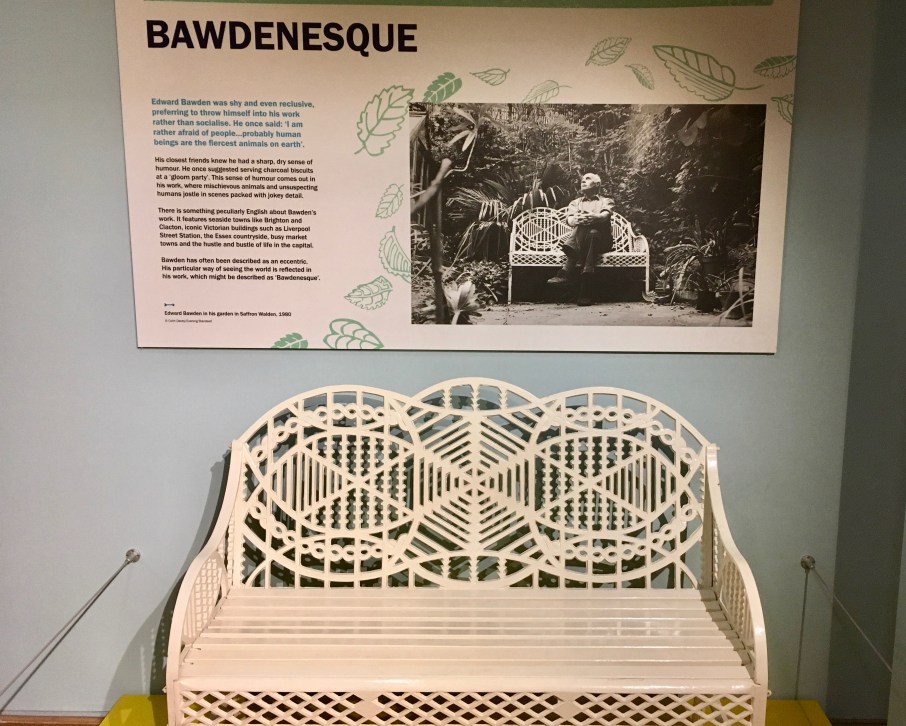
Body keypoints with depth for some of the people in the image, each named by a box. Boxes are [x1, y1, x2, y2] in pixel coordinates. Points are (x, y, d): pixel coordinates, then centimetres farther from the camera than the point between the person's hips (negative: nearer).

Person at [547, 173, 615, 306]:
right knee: (583, 226, -32)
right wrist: (578, 220, -27)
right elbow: (569, 220, 0)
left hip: (601, 240, -1)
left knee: (592, 233, -35)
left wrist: (594, 217, -35)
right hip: (579, 241, 1)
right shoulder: (575, 203, 25)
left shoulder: (606, 201, 18)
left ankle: (567, 271, -47)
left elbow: (604, 216, -9)